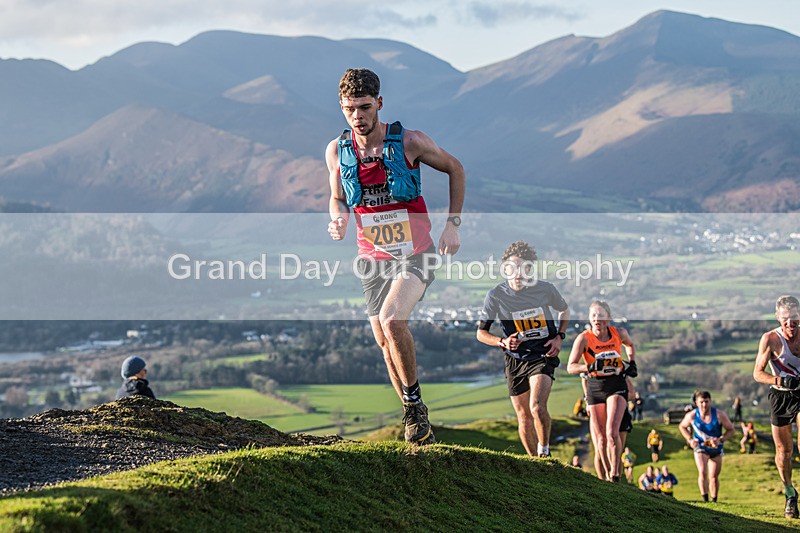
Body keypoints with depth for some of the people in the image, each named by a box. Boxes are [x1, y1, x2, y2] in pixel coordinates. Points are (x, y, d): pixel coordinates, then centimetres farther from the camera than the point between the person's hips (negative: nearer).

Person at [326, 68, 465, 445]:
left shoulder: (410, 142, -13)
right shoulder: (337, 151, -4)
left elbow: (455, 169, 2)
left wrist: (453, 224, -1)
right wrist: (338, 219, -11)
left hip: (416, 255, -4)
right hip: (373, 259, 4)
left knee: (392, 321, -27)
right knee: (386, 345, 8)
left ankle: (414, 401, -7)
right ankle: (417, 422, 26)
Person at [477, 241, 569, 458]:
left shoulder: (545, 289, -8)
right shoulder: (496, 295, -9)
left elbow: (564, 310, 14)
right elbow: (481, 332, -1)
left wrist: (559, 337, 0)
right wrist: (502, 342, -19)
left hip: (543, 355, -2)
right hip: (515, 360, 2)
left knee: (537, 408, -24)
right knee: (523, 417, 8)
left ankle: (544, 451, -1)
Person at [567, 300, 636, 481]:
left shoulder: (619, 333, -4)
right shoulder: (584, 338, -11)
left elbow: (630, 345, 22)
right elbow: (571, 367, -13)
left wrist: (631, 363, 8)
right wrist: (590, 367, -28)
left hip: (617, 386, 0)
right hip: (595, 389, 0)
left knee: (612, 433, -19)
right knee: (600, 439, 1)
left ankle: (615, 474, -9)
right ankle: (608, 475, 18)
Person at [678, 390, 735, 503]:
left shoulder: (719, 415, -21)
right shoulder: (691, 416, -17)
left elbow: (731, 430, -10)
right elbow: (682, 427, 4)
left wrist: (721, 440, -26)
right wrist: (690, 440, -11)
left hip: (715, 449, 1)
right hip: (700, 448, -1)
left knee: (714, 477, 8)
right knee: (702, 473, -21)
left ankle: (714, 500, 24)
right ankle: (705, 499, -19)